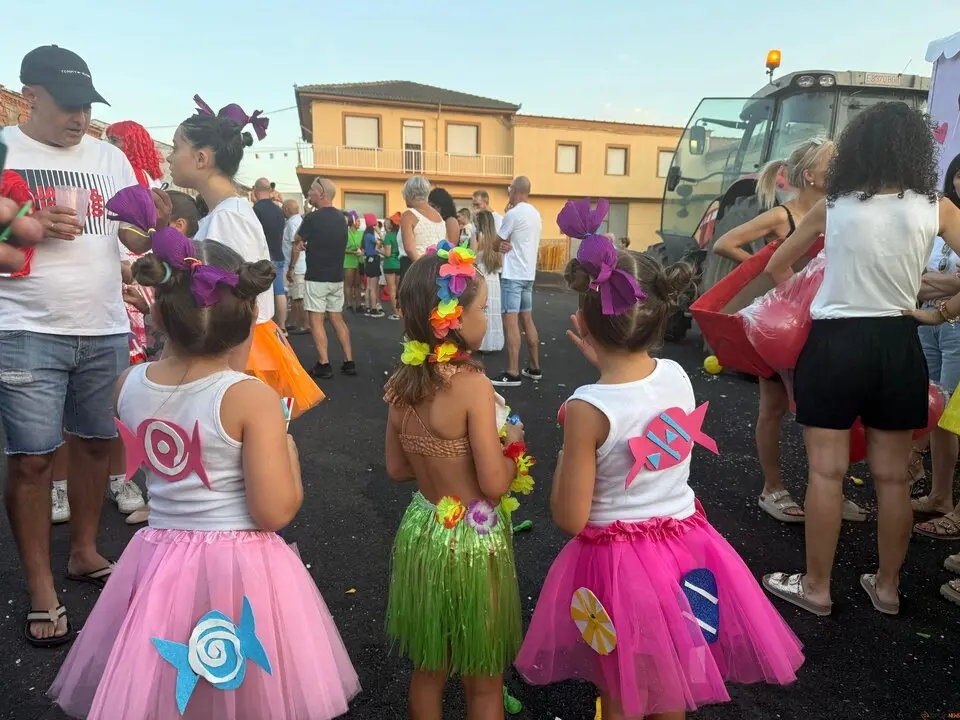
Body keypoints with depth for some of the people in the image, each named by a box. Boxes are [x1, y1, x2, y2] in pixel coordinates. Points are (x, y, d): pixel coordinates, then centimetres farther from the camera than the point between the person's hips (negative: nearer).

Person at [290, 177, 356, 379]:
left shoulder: (313, 218, -13)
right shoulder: (341, 218, 8)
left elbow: (297, 244, -3)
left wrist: (291, 268, 12)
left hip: (316, 277, -7)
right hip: (337, 277, 7)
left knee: (316, 320, -1)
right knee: (337, 319, 12)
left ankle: (324, 365, -4)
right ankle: (349, 362, 11)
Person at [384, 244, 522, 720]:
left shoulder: (401, 383, -4)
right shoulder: (473, 385, -24)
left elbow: (397, 469, 5)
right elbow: (494, 484, -23)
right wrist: (510, 441, -5)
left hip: (422, 532, 6)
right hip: (473, 539, -6)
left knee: (427, 669, 25)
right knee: (483, 682, 17)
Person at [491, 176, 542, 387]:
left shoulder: (513, 214, -14)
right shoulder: (536, 214, 14)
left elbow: (495, 243, -7)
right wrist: (508, 246, -3)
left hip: (513, 275, -9)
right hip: (528, 273, 9)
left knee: (510, 322, -8)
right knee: (527, 320, 14)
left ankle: (512, 373, -8)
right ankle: (534, 367, 20)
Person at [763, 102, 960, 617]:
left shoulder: (832, 207, -2)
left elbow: (776, 267, 10)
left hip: (834, 343, -2)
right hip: (898, 346, 2)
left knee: (826, 471, 5)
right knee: (892, 475, 13)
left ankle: (816, 587, 15)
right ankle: (887, 587, 28)